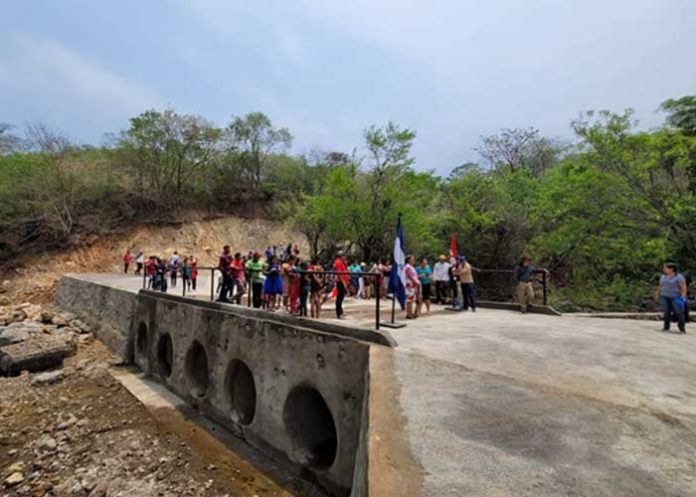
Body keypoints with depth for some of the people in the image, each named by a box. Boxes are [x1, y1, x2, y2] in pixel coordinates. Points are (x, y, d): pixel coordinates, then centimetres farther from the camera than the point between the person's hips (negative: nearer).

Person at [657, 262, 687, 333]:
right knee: (666, 312, 1)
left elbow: (683, 287, -13)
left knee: (678, 313, -5)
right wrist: (658, 295, 12)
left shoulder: (679, 277, -10)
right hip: (664, 297, 4)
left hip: (676, 297, -4)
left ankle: (682, 329, 3)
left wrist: (683, 297, -20)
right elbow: (660, 287, 12)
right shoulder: (663, 276, 7)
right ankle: (666, 327, 6)